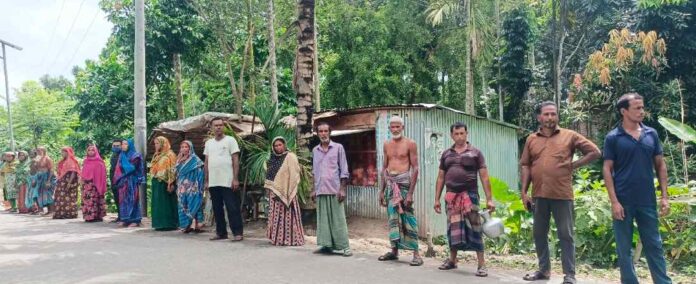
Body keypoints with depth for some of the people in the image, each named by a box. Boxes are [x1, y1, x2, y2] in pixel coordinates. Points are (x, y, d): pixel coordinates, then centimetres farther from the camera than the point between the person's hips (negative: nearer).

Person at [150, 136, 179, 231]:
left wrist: (170, 183, -20)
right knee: (158, 204, 9)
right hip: (156, 183, 8)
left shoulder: (169, 155, -7)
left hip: (165, 183, -8)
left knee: (166, 203, -5)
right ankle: (160, 223, 14)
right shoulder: (156, 155, 18)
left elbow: (172, 170, -14)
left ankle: (169, 224, -1)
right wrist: (154, 180, 14)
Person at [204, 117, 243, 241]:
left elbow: (235, 160, -5)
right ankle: (221, 232, 20)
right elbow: (206, 162, 16)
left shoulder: (230, 140, -1)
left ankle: (238, 233, 1)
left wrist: (235, 179, -12)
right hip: (213, 183, 5)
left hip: (228, 182, -5)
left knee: (233, 208, -4)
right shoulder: (208, 143, 13)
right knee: (217, 209, 10)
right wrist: (206, 181, 11)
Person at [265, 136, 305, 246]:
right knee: (276, 216, 9)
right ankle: (276, 238, 15)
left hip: (285, 192, -7)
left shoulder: (290, 157, -8)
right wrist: (269, 188, 11)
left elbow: (294, 175, -13)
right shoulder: (274, 158, 15)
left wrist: (289, 192, -17)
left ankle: (291, 238, -2)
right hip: (274, 192, 7)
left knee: (287, 215, -6)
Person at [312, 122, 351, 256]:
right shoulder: (315, 150, 12)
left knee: (338, 219, -3)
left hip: (335, 190, -4)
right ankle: (326, 245, 11)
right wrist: (314, 190, 12)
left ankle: (344, 247, 0)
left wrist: (342, 189, -9)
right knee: (323, 219, 5)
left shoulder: (338, 148, 1)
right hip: (320, 190, 4)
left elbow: (344, 171, -1)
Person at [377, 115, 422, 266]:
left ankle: (416, 253, -3)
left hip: (403, 182, -5)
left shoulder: (410, 143, -3)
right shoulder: (387, 144, 13)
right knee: (392, 217, 9)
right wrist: (382, 190, 11)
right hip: (390, 184, 5)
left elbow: (415, 168, -7)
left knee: (408, 218, -7)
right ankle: (394, 251, 18)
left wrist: (410, 192, -14)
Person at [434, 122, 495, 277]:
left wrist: (489, 199, -8)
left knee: (474, 229, -6)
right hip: (451, 196, 4)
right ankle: (452, 260, 24)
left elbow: (484, 177, -2)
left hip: (469, 195, -3)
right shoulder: (446, 154, 11)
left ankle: (481, 265, -1)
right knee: (453, 228, 11)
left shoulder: (475, 153, 1)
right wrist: (437, 199, 9)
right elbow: (440, 178, 14)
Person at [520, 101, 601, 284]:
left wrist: (573, 165, -3)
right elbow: (525, 166, 10)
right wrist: (524, 192, 4)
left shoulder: (569, 136, 2)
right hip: (539, 195, 4)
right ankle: (544, 269, 26)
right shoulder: (532, 139, 9)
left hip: (562, 194, -3)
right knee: (539, 234, 12)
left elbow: (594, 152, 3)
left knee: (565, 235, 2)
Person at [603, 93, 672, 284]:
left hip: (648, 201, 3)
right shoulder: (613, 138, -3)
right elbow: (607, 170, -4)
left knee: (654, 246, 10)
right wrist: (614, 201, -11)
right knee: (624, 249, 6)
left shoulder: (651, 134, 7)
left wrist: (664, 196, 3)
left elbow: (660, 165, 10)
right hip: (623, 202, -3)